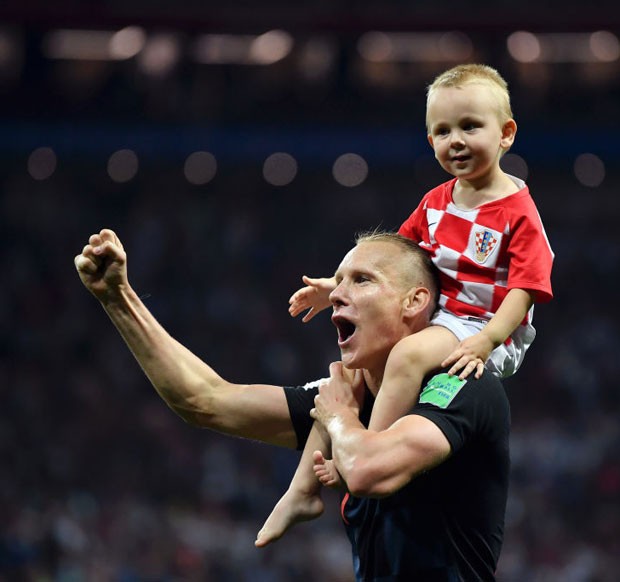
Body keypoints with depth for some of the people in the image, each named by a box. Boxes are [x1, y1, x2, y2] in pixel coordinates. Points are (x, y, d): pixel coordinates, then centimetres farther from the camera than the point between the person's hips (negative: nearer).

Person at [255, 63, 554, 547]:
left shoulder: (518, 213, -12)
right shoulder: (437, 202, 11)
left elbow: (523, 291, -19)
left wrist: (482, 343, -32)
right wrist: (340, 286, 12)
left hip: (488, 331, -8)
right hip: (436, 319, 8)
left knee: (409, 354, -34)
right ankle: (304, 489, 1)